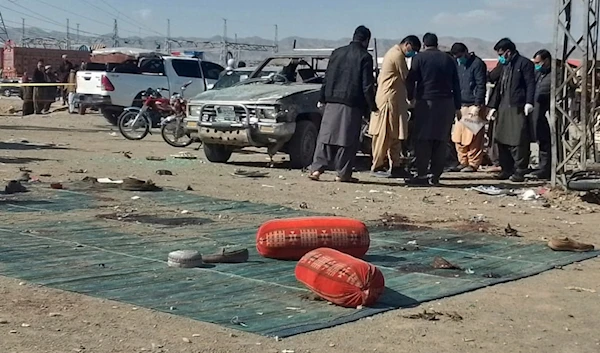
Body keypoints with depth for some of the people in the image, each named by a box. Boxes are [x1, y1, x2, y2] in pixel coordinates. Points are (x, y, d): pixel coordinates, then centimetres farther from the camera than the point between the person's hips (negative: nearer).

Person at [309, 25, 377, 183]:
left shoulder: (337, 53, 8)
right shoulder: (365, 57, -6)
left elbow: (327, 78, 10)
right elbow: (367, 85, -8)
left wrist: (322, 99, 16)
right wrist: (372, 105, 1)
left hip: (332, 102, 4)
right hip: (352, 103, -4)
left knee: (326, 135, 7)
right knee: (347, 139, 2)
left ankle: (316, 169, 0)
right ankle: (343, 173, 5)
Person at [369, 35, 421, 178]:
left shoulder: (393, 52, 19)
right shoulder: (398, 55, -13)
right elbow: (406, 79, -11)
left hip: (393, 100, 10)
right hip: (390, 99, -10)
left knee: (395, 135, 10)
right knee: (385, 134, -6)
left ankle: (395, 166, 12)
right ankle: (378, 166, -2)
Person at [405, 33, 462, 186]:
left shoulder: (419, 58, 0)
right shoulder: (448, 59, 12)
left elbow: (411, 80, -4)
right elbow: (456, 85, 12)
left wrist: (410, 97, 11)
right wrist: (457, 107, 15)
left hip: (426, 102, -4)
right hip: (446, 104, 4)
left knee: (423, 140, -2)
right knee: (441, 141, 5)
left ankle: (422, 174, -7)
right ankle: (435, 176, 5)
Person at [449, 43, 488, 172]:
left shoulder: (477, 64, -6)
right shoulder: (458, 64, 17)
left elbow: (481, 86, -10)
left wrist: (477, 105, -15)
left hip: (474, 106, -7)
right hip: (461, 106, 7)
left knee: (473, 137, -6)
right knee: (458, 136, 6)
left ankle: (473, 164, 0)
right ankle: (463, 162, 15)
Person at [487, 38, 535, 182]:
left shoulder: (524, 63, -3)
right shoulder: (505, 65, 22)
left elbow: (530, 83, -10)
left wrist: (529, 102, -21)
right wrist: (493, 105, 20)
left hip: (518, 108, -9)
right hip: (504, 107, 9)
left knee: (518, 141, -8)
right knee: (502, 140, 9)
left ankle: (520, 172, -3)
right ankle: (506, 170, 17)